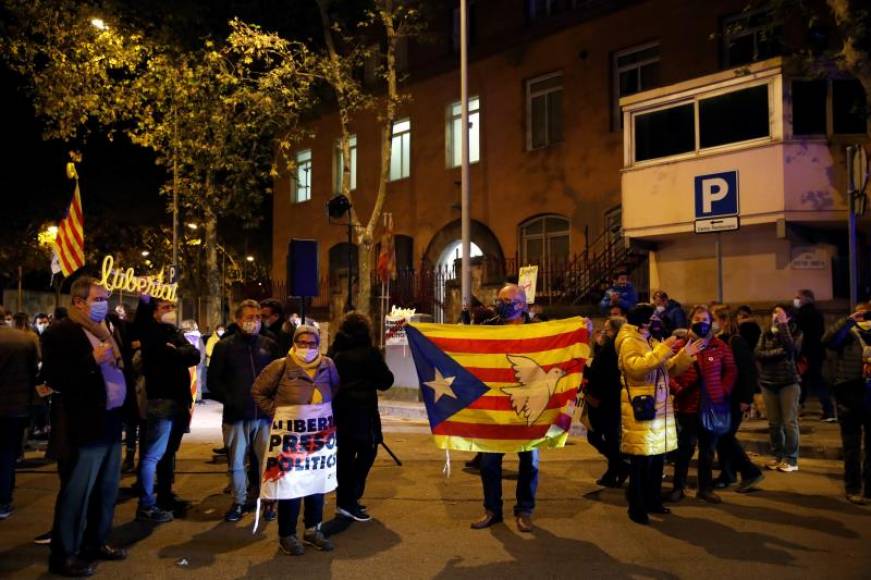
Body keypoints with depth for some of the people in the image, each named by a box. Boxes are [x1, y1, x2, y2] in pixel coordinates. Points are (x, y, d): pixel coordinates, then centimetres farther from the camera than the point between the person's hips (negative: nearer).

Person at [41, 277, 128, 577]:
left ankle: (96, 543, 31)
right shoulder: (59, 333, -11)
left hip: (111, 422, 8)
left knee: (107, 489, 17)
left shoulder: (108, 330, 13)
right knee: (76, 492, 1)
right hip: (84, 426, -8)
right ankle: (63, 555, 14)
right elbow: (55, 379, -20)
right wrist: (92, 361, -25)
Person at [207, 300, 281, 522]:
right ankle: (239, 502, 24)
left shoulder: (270, 345, 5)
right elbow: (214, 380, 3)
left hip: (264, 414, 0)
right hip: (236, 415, 0)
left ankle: (268, 500, 19)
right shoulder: (224, 347, 3)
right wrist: (229, 400, -8)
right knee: (236, 463, 9)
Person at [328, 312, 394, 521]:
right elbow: (385, 381, -5)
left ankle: (344, 499, 20)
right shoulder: (369, 352, -10)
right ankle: (349, 501, -6)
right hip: (362, 410, -6)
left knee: (345, 453, 14)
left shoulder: (334, 351, 5)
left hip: (339, 409, 6)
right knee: (366, 451, 0)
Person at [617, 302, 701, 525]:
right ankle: (636, 508, 5)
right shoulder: (629, 342, -12)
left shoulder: (653, 342, 17)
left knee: (657, 458, 14)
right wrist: (662, 350, -27)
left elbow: (670, 369, 19)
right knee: (641, 460, -5)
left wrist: (685, 354, 6)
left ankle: (653, 501, 26)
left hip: (660, 408, 9)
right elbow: (636, 368, -28)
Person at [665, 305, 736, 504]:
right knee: (685, 448, 6)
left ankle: (705, 488, 24)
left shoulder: (720, 346, 3)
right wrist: (677, 389, -15)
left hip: (713, 405, 2)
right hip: (687, 405, -2)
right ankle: (678, 487, 17)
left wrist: (724, 391, -3)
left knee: (708, 450, 12)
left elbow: (731, 371, 9)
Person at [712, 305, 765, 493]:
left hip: (734, 398, -7)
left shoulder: (737, 341, -13)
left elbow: (750, 371, -15)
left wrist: (746, 398, -16)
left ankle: (751, 472, 6)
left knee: (726, 436, -5)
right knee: (721, 436, 10)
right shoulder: (717, 341, 8)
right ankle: (728, 474, 20)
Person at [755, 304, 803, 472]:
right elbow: (758, 354, -5)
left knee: (789, 422, -4)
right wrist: (779, 352, -17)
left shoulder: (795, 332, 0)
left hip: (788, 382, -3)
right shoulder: (766, 334, 8)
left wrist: (783, 325, -17)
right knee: (774, 423, 8)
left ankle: (791, 459, 2)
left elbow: (790, 348, -20)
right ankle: (778, 456, 18)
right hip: (768, 383, 4)